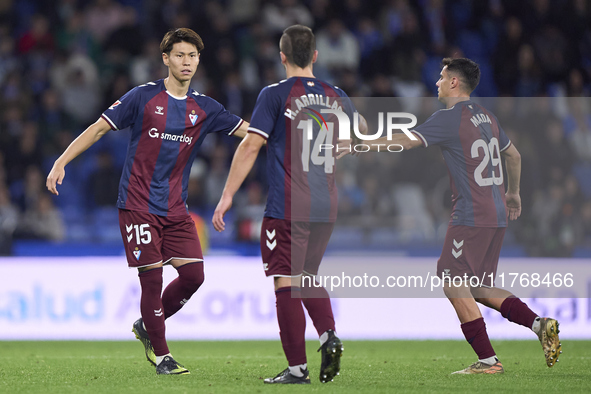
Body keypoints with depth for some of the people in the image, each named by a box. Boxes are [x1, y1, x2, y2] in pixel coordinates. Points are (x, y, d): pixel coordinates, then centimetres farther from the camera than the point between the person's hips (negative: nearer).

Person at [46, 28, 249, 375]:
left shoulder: (204, 108, 7)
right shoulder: (143, 97, -3)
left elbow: (251, 130, 9)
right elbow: (100, 128, 0)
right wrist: (61, 162, -5)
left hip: (176, 209, 4)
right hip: (138, 205, -4)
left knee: (193, 274, -5)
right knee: (152, 278, -8)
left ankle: (147, 326, 19)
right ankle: (161, 355, 5)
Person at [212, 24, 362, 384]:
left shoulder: (276, 95, -5)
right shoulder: (336, 96, 10)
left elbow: (251, 145, -11)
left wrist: (227, 197, -9)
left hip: (286, 209, -5)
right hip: (326, 207, 6)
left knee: (286, 282, -1)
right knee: (307, 277, 22)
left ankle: (298, 367, -3)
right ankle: (329, 335, -1)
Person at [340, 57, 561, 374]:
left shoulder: (450, 118, -11)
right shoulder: (485, 117, 15)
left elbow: (405, 142, -17)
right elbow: (513, 155, 27)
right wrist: (513, 193, 42)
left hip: (471, 217, -9)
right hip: (497, 216, 9)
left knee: (454, 284, -3)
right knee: (477, 287, 15)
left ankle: (488, 360, -5)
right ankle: (538, 323, 2)